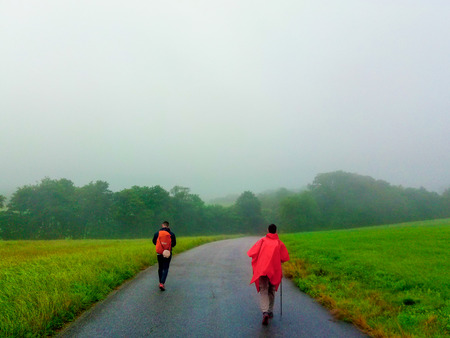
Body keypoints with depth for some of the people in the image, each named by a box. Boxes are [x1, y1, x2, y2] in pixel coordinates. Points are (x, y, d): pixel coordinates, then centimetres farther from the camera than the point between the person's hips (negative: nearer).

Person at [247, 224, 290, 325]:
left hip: (262, 270, -1)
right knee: (272, 291, 20)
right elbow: (285, 258, -2)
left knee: (263, 292, -1)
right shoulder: (280, 243, 2)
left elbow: (252, 253, -5)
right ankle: (270, 311, 27)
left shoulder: (262, 241, 1)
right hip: (274, 271, 1)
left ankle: (265, 312, -21)